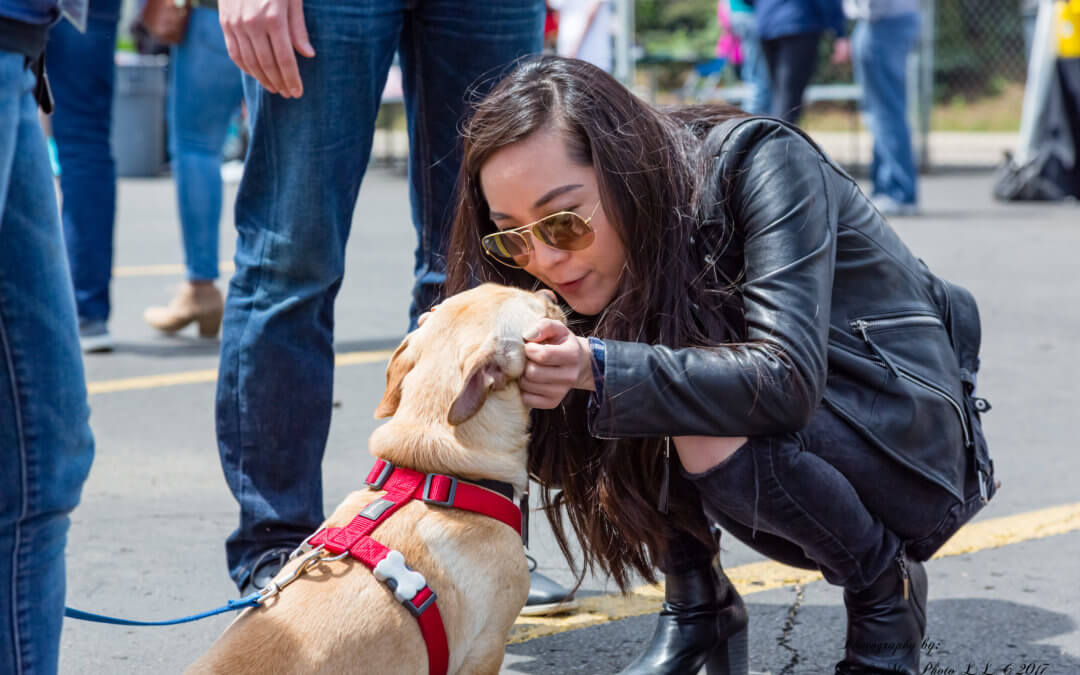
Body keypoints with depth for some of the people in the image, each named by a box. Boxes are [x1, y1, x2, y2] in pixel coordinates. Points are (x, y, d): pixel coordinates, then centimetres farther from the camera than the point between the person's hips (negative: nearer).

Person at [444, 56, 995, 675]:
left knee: (714, 434, -32)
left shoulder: (759, 165, -25)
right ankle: (697, 606, 1)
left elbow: (787, 378, -35)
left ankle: (885, 589, -6)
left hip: (913, 448, -6)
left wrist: (602, 369, -44)